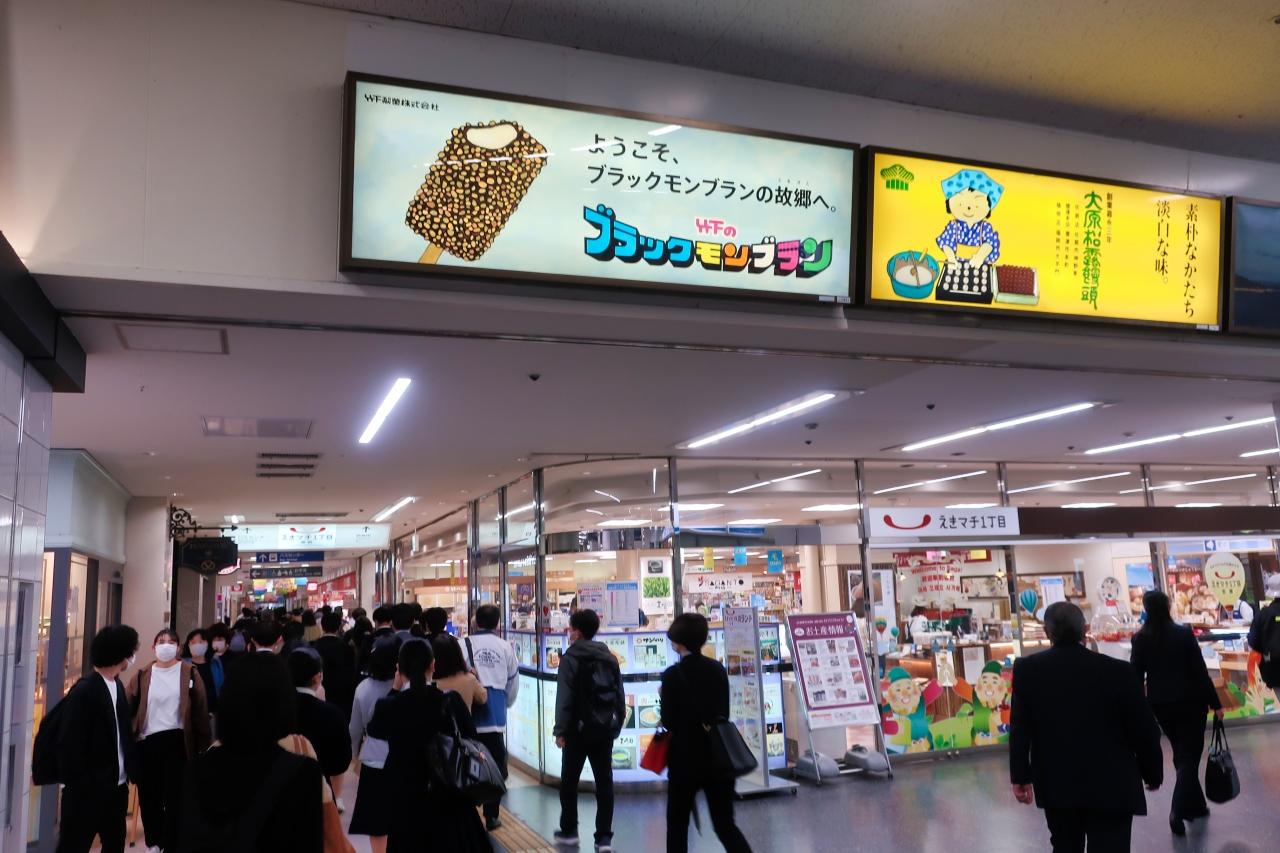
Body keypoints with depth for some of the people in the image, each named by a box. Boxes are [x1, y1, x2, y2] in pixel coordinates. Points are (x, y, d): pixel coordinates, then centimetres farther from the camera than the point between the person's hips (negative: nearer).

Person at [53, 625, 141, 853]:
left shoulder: (117, 686, 7)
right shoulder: (84, 691, -17)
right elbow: (70, 744, -18)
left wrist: (133, 770, 6)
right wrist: (76, 784, -17)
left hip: (117, 786, 8)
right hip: (87, 789, -8)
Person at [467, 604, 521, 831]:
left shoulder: (466, 645, -6)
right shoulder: (505, 647, 2)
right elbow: (513, 683, 10)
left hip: (470, 715, -1)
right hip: (496, 716, 1)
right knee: (495, 767, 12)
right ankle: (491, 816, 14)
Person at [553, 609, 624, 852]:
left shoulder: (570, 658, -8)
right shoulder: (610, 658, 9)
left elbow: (564, 697, -14)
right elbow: (619, 695, 9)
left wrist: (561, 730, -12)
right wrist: (617, 724, 14)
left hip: (579, 728, -4)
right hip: (605, 727, 4)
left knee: (569, 780, 13)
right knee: (604, 782, 4)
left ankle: (569, 830, 23)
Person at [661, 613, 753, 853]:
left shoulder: (673, 675, -13)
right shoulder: (718, 669, 3)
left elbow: (668, 722, -12)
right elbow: (723, 713, 8)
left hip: (685, 760, -4)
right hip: (718, 758, 4)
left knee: (677, 824, 13)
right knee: (725, 824, 9)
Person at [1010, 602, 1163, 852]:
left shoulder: (1027, 670, -6)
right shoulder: (1118, 671, -13)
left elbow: (1020, 729, -2)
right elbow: (1144, 730, -5)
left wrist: (1020, 775, 8)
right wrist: (1153, 773, 12)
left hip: (1056, 784, 3)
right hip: (1111, 785, -3)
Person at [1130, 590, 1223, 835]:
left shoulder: (1140, 639, -4)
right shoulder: (1184, 633, -10)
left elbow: (1136, 677, -3)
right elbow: (1200, 670, -10)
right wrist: (1214, 702, -3)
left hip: (1161, 705, 3)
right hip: (1189, 702, -3)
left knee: (1181, 754, 19)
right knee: (1189, 755, 1)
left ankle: (1196, 805, 27)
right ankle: (1178, 810, -14)